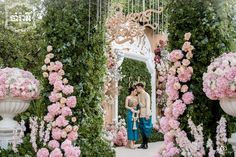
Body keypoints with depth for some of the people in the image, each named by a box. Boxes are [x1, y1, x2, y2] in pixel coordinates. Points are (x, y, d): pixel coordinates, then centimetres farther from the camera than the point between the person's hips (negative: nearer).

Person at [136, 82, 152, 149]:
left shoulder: (146, 95, -8)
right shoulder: (139, 95, 14)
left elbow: (148, 105, -12)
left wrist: (147, 114, -16)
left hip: (146, 114, -7)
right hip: (141, 114, 7)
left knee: (146, 129, -3)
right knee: (142, 129, 8)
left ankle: (146, 144, 4)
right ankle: (143, 144, 14)